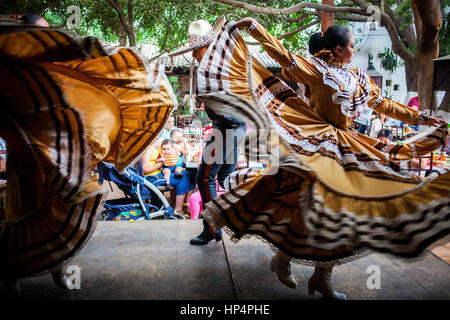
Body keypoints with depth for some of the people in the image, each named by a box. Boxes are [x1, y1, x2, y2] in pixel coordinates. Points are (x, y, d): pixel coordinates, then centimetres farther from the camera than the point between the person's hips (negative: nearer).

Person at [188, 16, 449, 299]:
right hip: (316, 143, -7)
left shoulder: (359, 78, 17)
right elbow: (284, 56, -8)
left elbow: (383, 104, 24)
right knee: (313, 202, -16)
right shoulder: (316, 68, -2)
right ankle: (283, 258, 9)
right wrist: (254, 27, -13)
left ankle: (323, 278, 16)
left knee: (343, 207, 4)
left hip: (346, 148, 7)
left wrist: (420, 118, 25)